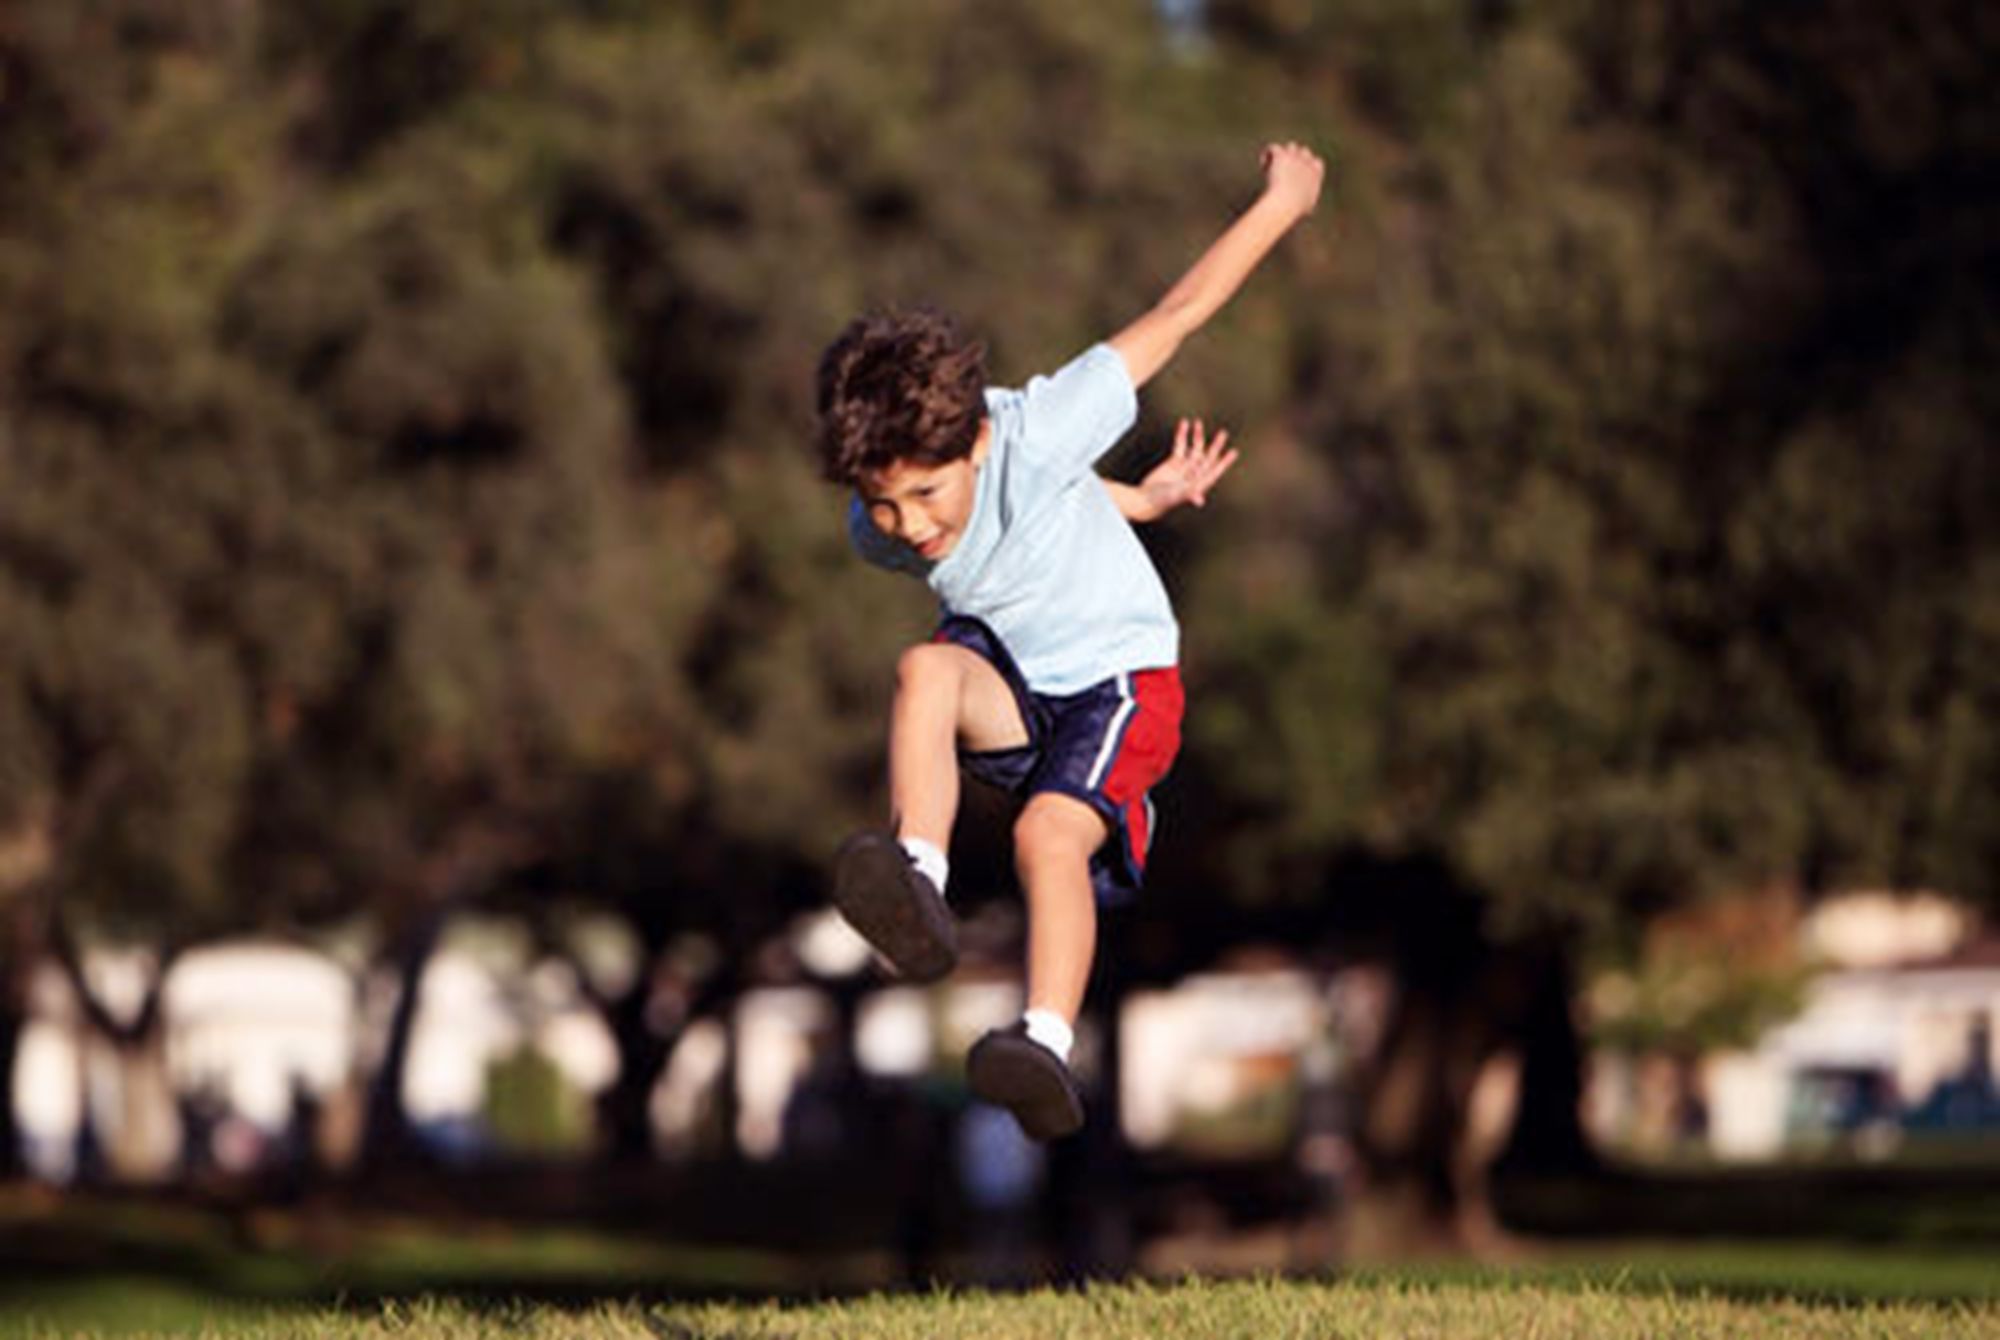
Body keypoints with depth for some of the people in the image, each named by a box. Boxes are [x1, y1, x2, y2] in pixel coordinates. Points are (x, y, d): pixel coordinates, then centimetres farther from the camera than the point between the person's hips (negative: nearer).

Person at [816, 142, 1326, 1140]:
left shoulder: (1032, 436, -29)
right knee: (926, 670, -31)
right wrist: (1140, 501, 16)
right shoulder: (879, 533, -13)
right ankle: (919, 887, -46)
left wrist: (1284, 201, -9)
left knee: (1051, 829, -32)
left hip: (1119, 681, -4)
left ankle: (1049, 1044, -46)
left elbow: (1174, 317, -19)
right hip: (1007, 686, 4)